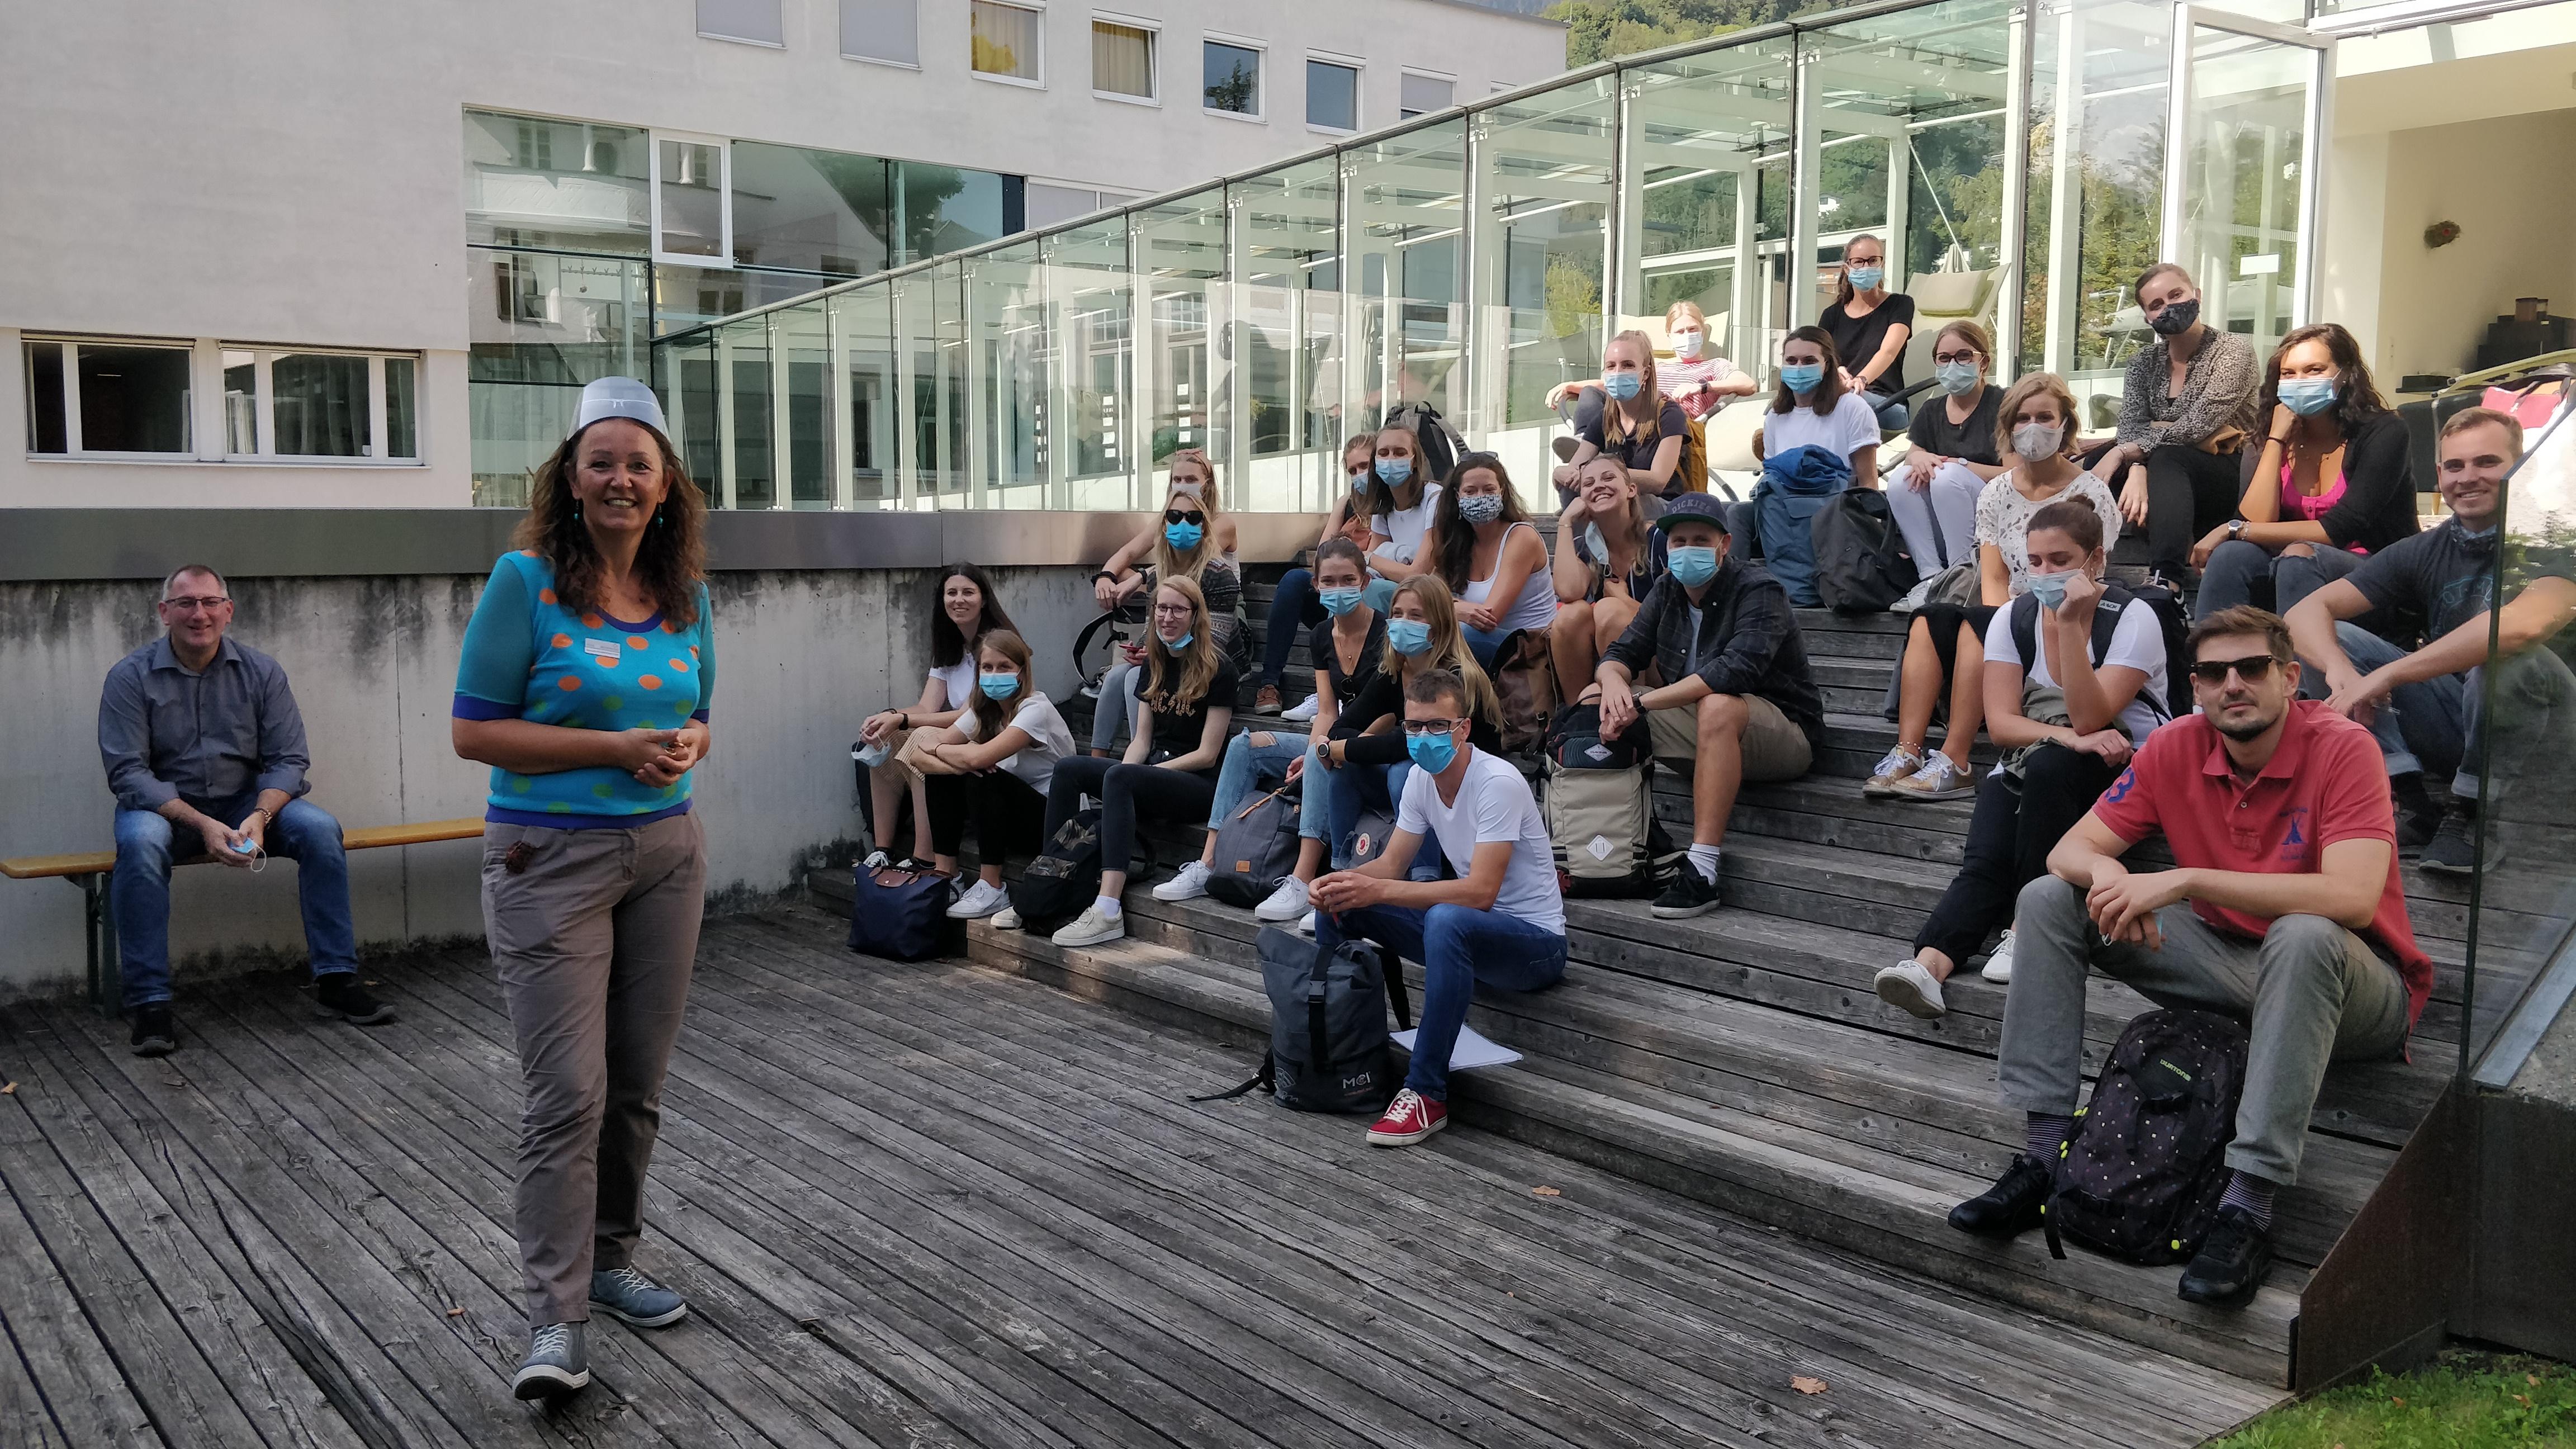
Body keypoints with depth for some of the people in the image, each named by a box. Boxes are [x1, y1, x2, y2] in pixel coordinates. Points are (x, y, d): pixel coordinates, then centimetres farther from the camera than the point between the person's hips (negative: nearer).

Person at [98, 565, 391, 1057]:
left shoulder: (261, 672, 0)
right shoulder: (131, 677, -6)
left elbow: (289, 759, -2)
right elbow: (127, 772, -13)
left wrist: (259, 816, -23)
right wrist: (202, 825, -26)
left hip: (246, 801, 2)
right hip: (164, 806, -2)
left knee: (320, 829, -24)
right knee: (140, 842, -36)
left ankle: (336, 979, -16)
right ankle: (149, 1003, -29)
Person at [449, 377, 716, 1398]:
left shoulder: (685, 594, 6)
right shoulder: (526, 580, -9)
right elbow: (472, 730, -10)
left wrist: (683, 748, -7)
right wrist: (615, 749, -17)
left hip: (666, 851, 5)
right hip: (552, 860, -5)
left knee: (637, 1084, 12)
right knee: (568, 1094, -7)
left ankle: (609, 1261, 30)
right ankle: (555, 1319, 1)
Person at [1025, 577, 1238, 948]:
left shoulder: (1217, 670, -7)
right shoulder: (1154, 664, 15)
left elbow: (1207, 755, -11)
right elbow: (1142, 738, 14)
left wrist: (1133, 773, -13)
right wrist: (1126, 769, -8)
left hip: (1201, 784, -7)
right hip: (1153, 773, 7)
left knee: (1119, 777, -35)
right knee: (1067, 770, -14)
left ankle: (1108, 912, -47)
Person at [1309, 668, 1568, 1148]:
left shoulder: (1498, 783, -23)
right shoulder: (1422, 777, 0)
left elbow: (1480, 892, -31)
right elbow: (1391, 865, 4)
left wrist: (1377, 890, -34)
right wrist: (1342, 884, -19)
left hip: (1536, 941, -8)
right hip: (1467, 930, 8)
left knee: (1446, 920, -40)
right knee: (1336, 904, -3)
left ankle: (1427, 1094, -31)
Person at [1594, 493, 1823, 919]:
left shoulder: (1759, 591, -16)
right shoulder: (1667, 592, 5)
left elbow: (1736, 669, -33)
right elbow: (1622, 654, 2)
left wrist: (1642, 703, -36)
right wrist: (1613, 681, -25)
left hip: (1783, 730, -7)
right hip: (1698, 724, 7)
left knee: (1717, 707, -40)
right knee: (1594, 699, -5)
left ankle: (1702, 872, -42)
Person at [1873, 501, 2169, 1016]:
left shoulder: (2132, 617, -8)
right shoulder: (2014, 618, 4)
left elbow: (2090, 718, -20)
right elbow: (2000, 723, -6)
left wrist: (2071, 625, -25)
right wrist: (2068, 736, -24)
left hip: (2122, 767, -3)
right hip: (2032, 772, 3)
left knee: (2048, 768, -37)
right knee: (1986, 861, -26)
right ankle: (1928, 964, -47)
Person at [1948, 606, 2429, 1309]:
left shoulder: (2342, 747, -19)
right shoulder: (2178, 748, -5)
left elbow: (2353, 898, -33)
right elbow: (2070, 849, -4)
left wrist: (2184, 881, -35)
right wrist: (2107, 872, -29)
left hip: (2346, 990, -5)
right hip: (2225, 960, 5)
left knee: (2304, 937, -40)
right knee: (2048, 899, -7)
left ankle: (2249, 1204, -35)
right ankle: (2045, 1148, -12)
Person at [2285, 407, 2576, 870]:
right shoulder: (2424, 552, 3)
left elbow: (2527, 624, -37)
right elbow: (2306, 612, -6)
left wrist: (2387, 675, -34)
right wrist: (2342, 673, -29)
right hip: (2453, 724, 5)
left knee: (2503, 649, -36)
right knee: (2327, 638, -9)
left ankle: (2475, 812, -16)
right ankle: (2406, 798, -16)